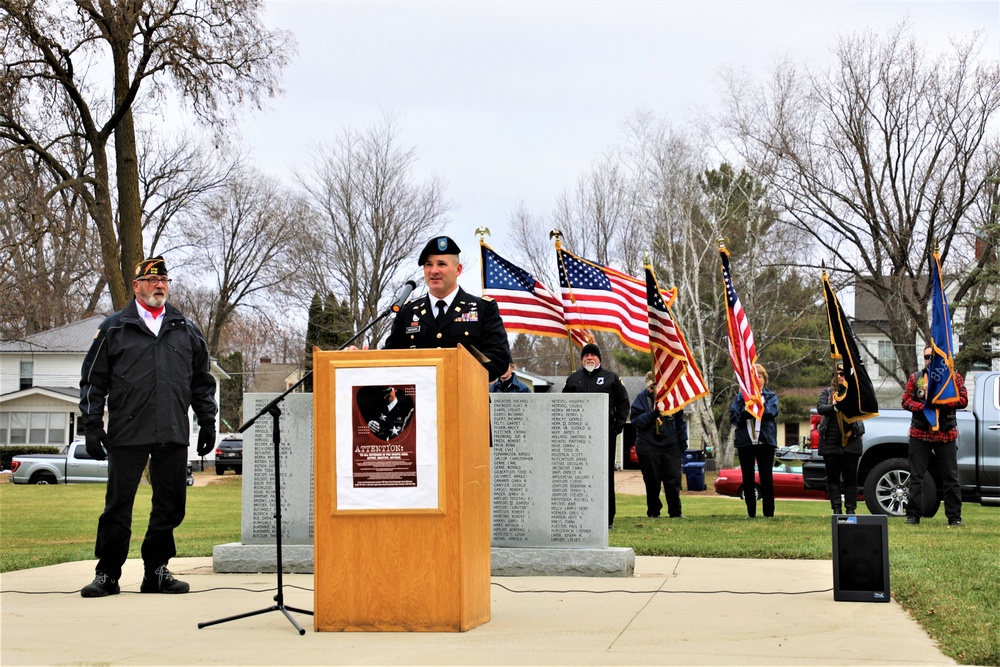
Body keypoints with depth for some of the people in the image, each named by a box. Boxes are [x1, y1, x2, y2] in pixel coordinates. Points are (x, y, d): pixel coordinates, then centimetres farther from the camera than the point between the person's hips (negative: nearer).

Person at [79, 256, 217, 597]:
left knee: (170, 506, 4)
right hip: (127, 434, -3)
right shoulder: (114, 328, 7)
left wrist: (207, 423, 14)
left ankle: (156, 572, 16)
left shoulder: (186, 330, 15)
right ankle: (107, 575, 9)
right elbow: (93, 381, 7)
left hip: (173, 435, 3)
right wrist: (93, 425, -1)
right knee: (118, 505, -1)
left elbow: (202, 382, 20)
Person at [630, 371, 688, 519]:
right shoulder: (642, 398, -4)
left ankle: (675, 512, 12)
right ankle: (653, 512, 17)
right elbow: (636, 420, -13)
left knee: (673, 481, 1)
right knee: (652, 483, 4)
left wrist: (683, 444, 7)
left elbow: (680, 422, 9)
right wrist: (654, 412, -24)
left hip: (671, 447, 1)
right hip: (648, 447, -1)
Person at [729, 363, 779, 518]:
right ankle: (751, 512, 11)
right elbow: (733, 416, 0)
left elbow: (771, 411, -10)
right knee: (748, 479, 5)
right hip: (745, 441, 2)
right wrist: (746, 411, -16)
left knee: (766, 477, -3)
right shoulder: (741, 396, 12)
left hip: (765, 440, -1)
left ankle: (768, 512, 2)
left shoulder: (771, 396, 10)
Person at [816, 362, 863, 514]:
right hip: (830, 441, 1)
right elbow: (820, 408, -5)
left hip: (851, 441, -1)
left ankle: (850, 509, 4)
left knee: (850, 476, 0)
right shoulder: (827, 392, 13)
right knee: (833, 476, 1)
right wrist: (833, 407, -22)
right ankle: (836, 509, 4)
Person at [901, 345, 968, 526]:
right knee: (916, 477, 2)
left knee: (951, 477, 1)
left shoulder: (954, 378, 7)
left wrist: (941, 403, -17)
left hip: (946, 434, -1)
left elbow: (963, 400, -3)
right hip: (919, 433, 1)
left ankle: (954, 517, 6)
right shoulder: (915, 378, 11)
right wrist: (923, 407, -16)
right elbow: (906, 401, 3)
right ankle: (913, 515, 7)